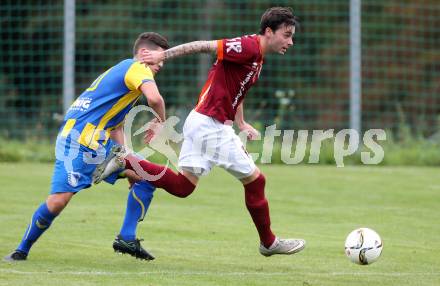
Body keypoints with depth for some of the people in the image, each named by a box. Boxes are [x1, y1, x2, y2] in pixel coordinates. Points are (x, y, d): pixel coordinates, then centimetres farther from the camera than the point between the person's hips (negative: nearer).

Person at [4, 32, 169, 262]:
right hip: (77, 140, -10)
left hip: (100, 144, 10)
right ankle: (22, 250, 3)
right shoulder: (137, 68, -5)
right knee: (58, 201, -15)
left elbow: (115, 127, 27)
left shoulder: (121, 70, 24)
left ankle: (126, 239, 3)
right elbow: (154, 98, -26)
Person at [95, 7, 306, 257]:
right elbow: (204, 46, -17)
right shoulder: (249, 47, -16)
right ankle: (269, 243, 14)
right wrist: (163, 56, -17)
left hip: (200, 122, 10)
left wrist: (241, 124, 17)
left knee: (182, 186, 8)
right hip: (211, 125, -10)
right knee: (254, 179, 2)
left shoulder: (256, 57, 15)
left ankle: (124, 162, 3)